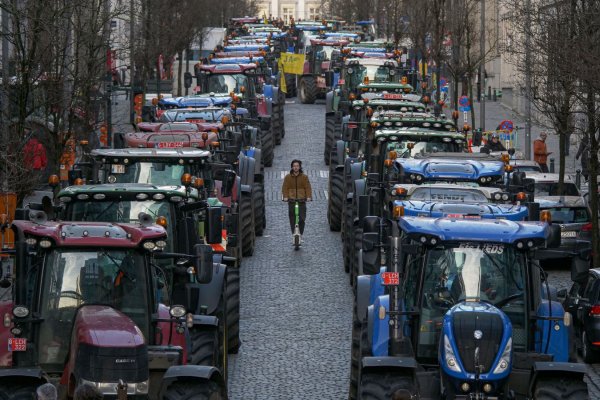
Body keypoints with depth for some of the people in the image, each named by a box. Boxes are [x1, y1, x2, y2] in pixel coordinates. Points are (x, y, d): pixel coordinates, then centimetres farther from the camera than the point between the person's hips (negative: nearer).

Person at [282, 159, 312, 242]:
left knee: (302, 219, -9)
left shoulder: (304, 177, 6)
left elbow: (308, 187, 3)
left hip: (302, 200, -1)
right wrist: (285, 197, -11)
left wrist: (308, 197, -11)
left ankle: (301, 235, 3)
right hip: (291, 200, 1)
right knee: (292, 220, -1)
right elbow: (285, 188, 4)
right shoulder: (288, 177, 6)